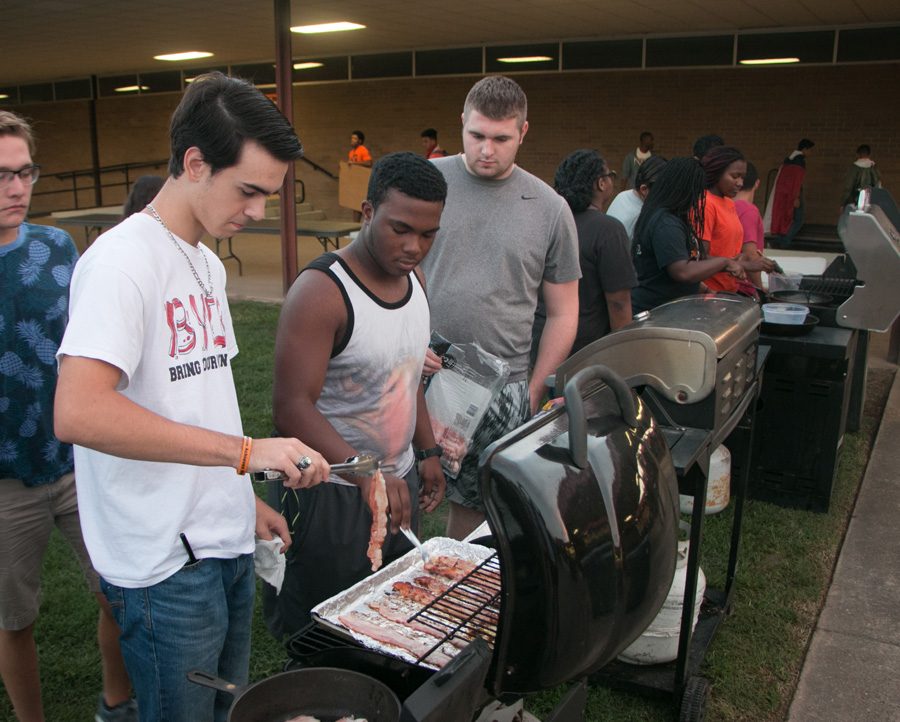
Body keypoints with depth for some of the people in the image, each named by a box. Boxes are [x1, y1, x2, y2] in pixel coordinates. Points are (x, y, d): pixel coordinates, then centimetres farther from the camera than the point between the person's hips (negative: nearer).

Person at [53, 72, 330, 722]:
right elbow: (78, 413, -31)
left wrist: (243, 498, 14)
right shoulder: (123, 260, -18)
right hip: (165, 564, -8)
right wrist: (245, 450, -30)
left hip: (226, 544, 8)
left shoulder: (207, 264, 10)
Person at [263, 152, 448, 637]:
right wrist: (364, 473, -35)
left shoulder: (412, 278, 5)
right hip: (330, 494, -7)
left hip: (398, 484, 8)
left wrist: (426, 452, 16)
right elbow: (291, 409, -26)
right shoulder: (320, 291, -20)